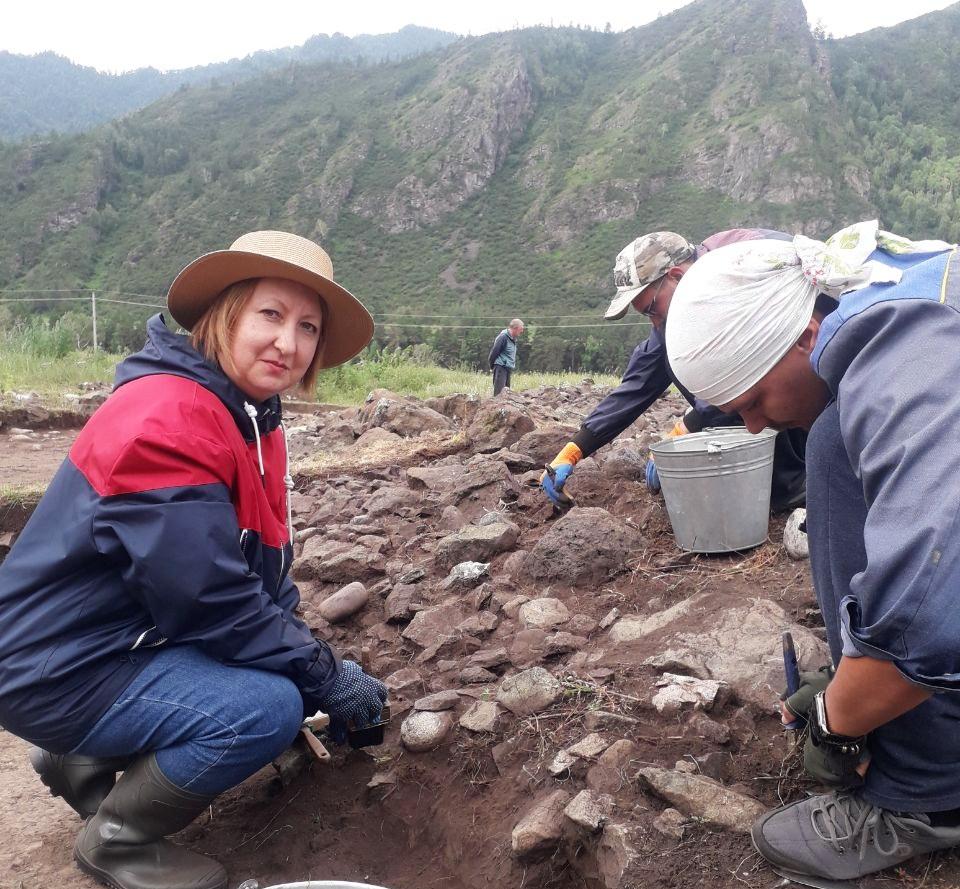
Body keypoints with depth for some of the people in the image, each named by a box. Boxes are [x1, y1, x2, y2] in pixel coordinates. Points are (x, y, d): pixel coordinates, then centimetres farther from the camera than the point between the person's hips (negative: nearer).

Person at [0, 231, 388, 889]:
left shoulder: (256, 421, 3)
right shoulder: (163, 423, -26)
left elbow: (267, 576, 7)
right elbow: (211, 602, -27)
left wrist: (324, 668, -1)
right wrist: (327, 679, -17)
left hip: (137, 638, 9)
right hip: (60, 669, -9)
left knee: (284, 674, 11)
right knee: (269, 706, -22)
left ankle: (85, 761, 18)